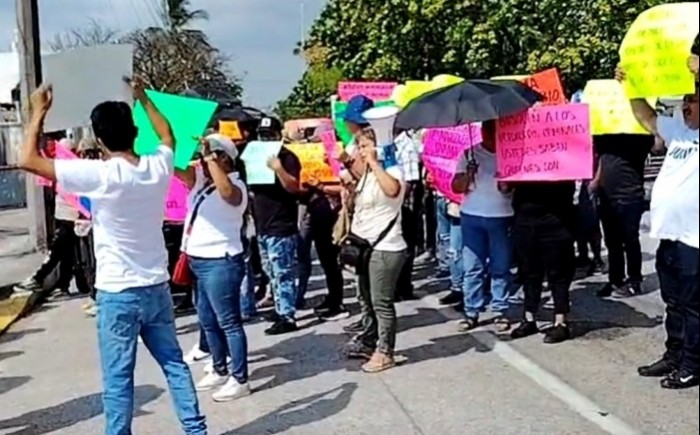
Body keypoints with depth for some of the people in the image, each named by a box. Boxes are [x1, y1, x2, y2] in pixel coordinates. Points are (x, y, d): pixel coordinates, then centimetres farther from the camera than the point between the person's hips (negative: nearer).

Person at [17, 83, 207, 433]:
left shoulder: (99, 175, -18)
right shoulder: (158, 167, -2)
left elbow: (28, 160, -14)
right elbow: (168, 136, 22)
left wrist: (39, 112, -2)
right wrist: (143, 99, 30)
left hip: (117, 294, -5)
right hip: (157, 288, 6)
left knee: (118, 379, 4)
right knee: (174, 363, 16)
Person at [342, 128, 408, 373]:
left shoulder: (392, 171, -11)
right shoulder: (367, 176, 17)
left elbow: (392, 190, -35)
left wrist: (374, 162, -26)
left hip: (385, 249, -9)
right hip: (366, 247, 9)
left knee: (381, 303, -4)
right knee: (367, 301, 17)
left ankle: (385, 353, 5)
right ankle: (367, 343, 30)